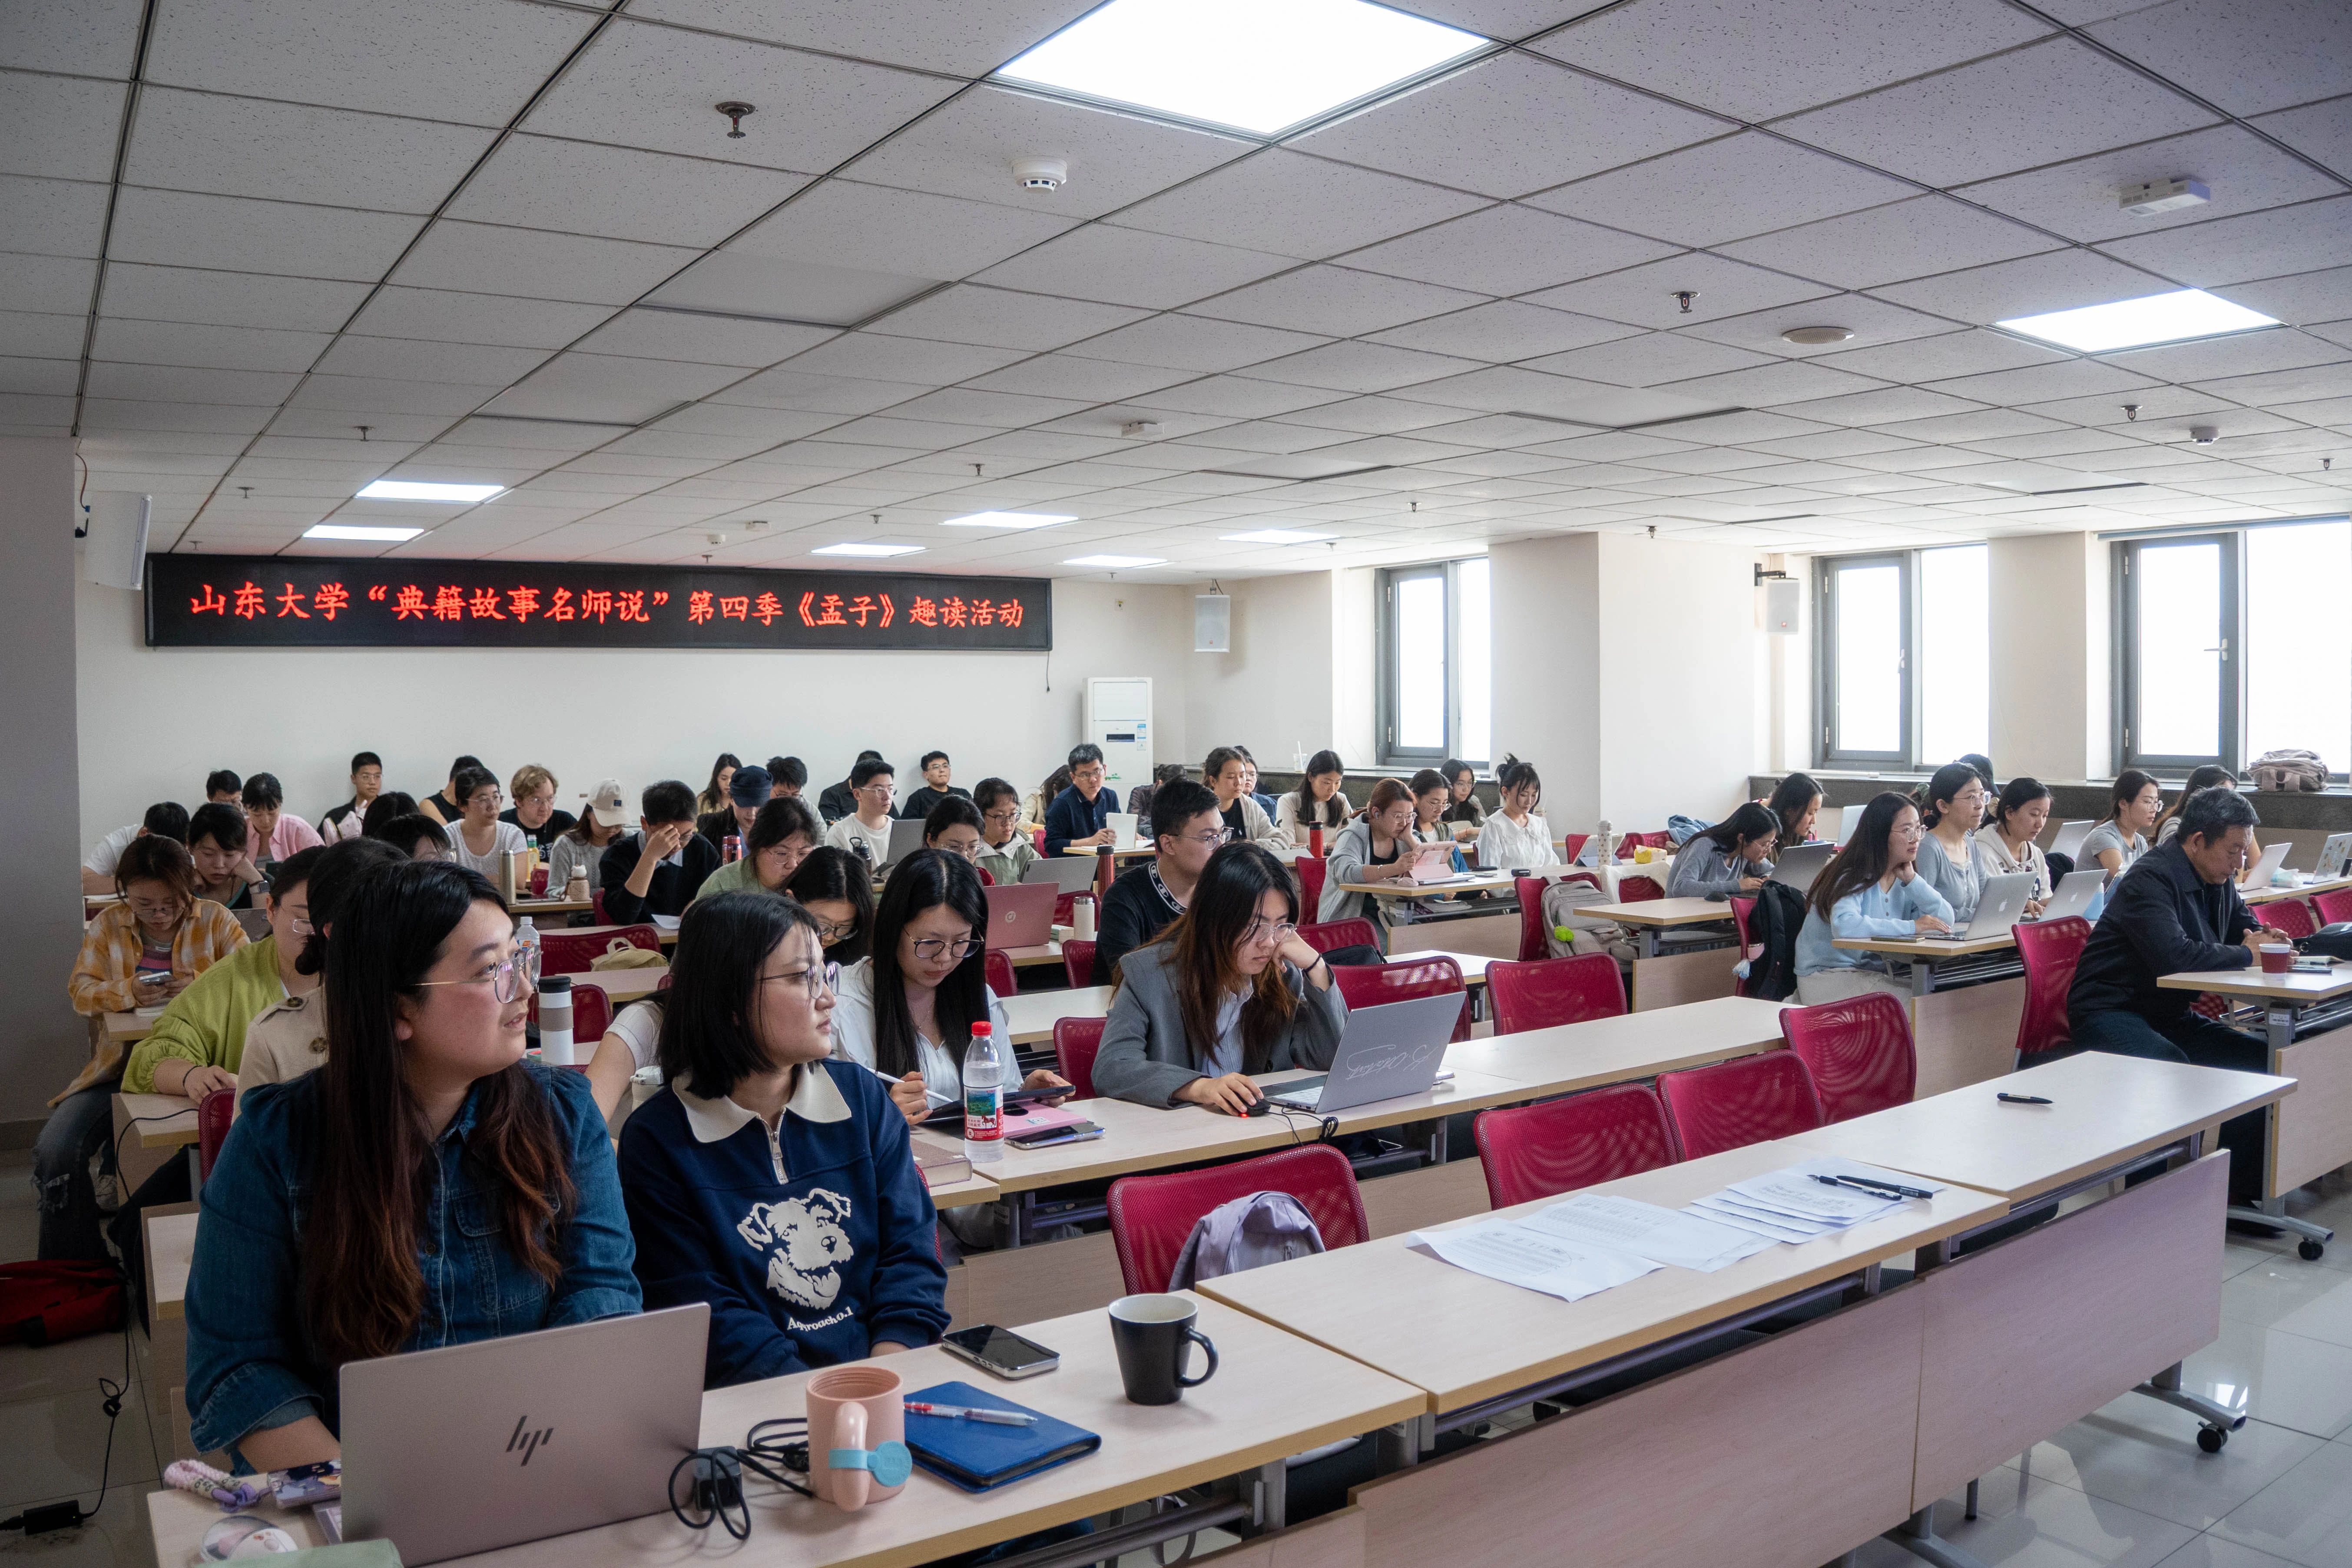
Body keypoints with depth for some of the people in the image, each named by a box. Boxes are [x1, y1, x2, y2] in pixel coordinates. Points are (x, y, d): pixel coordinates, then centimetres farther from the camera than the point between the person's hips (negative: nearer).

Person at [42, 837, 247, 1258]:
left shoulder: (214, 919, 3)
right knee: (53, 1150, -16)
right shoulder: (108, 924, 9)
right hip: (121, 1066, 3)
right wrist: (128, 992, -18)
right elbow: (81, 990, 3)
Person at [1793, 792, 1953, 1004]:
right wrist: (1912, 926, -29)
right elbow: (1844, 926, -33)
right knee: (1914, 1002, -25)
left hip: (1878, 974, 7)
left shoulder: (1906, 878, 10)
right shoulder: (1852, 876, -14)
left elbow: (1946, 921, 0)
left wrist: (1912, 880, -9)